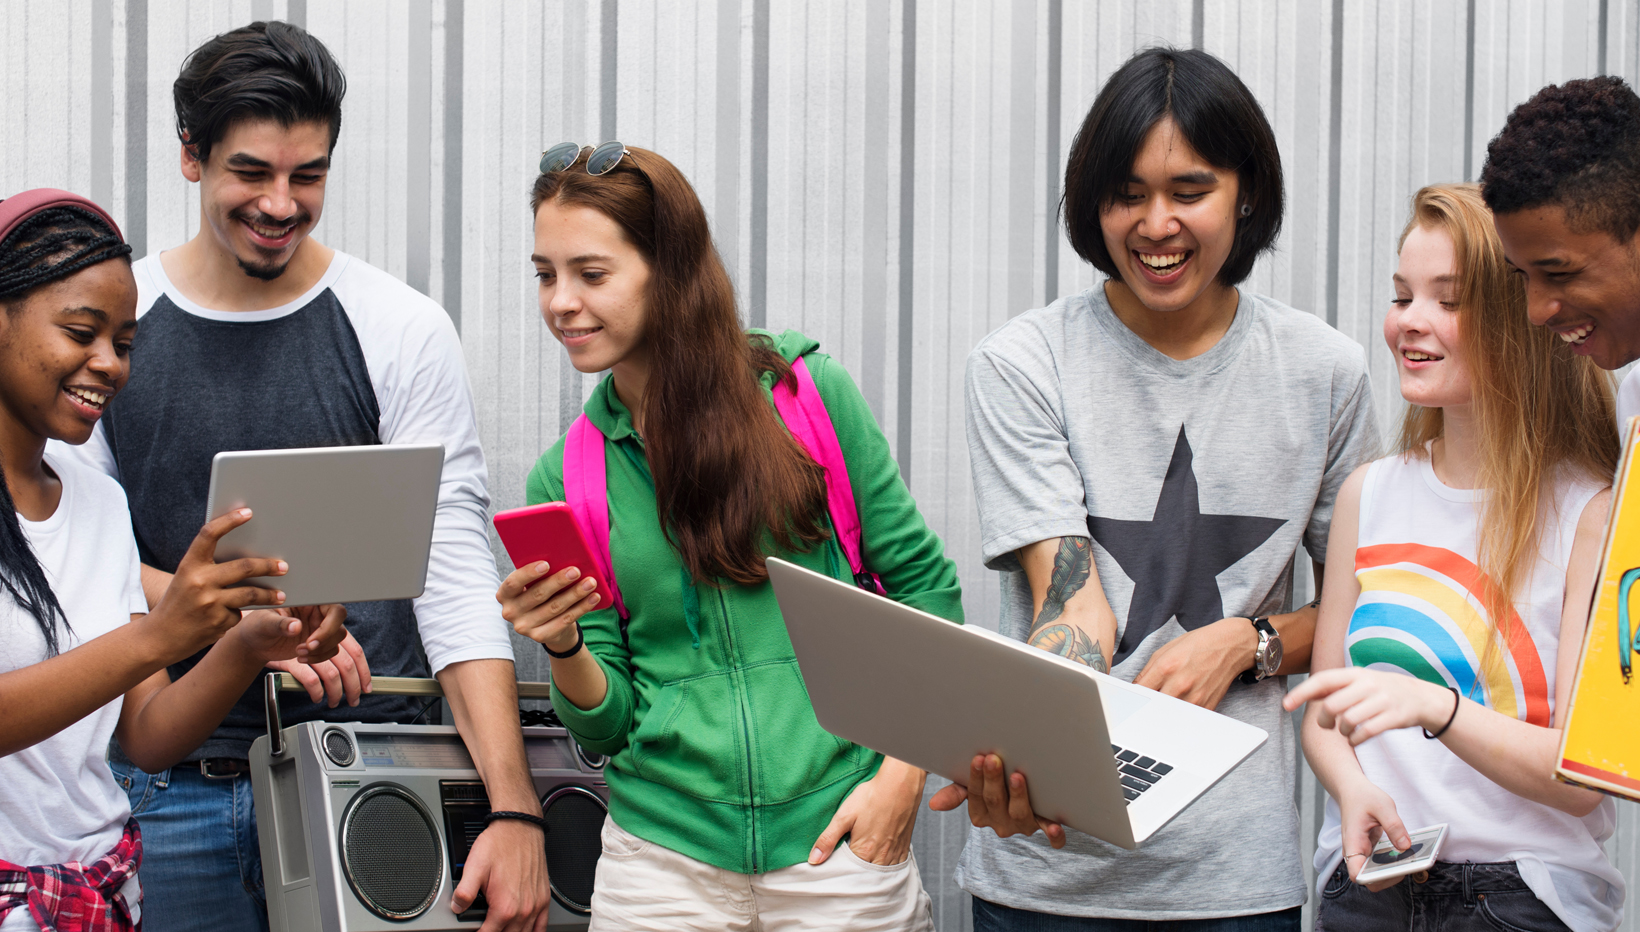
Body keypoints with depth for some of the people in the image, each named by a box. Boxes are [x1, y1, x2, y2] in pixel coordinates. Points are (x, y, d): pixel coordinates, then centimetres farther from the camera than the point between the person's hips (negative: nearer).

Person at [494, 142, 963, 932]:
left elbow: (925, 586, 2)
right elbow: (605, 721, 5)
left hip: (836, 841, -2)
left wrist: (903, 774, -7)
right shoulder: (564, 477, 4)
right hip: (666, 857, 2)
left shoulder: (812, 394, -3)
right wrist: (563, 649, -15)